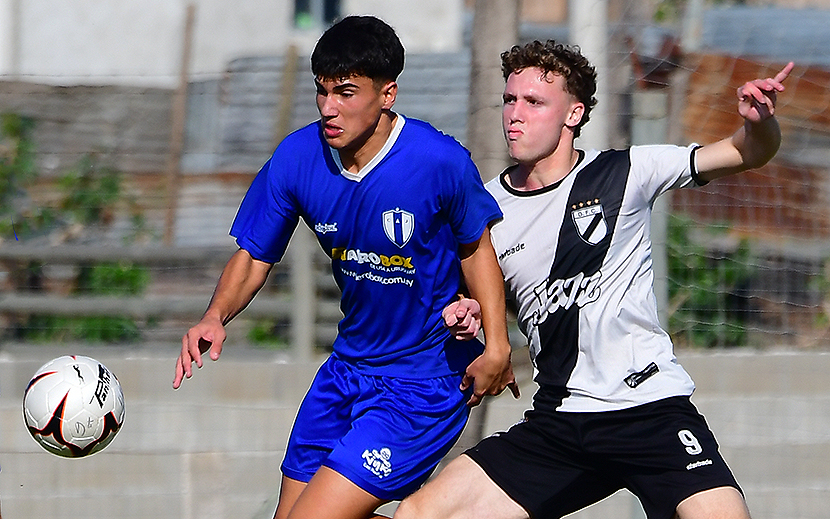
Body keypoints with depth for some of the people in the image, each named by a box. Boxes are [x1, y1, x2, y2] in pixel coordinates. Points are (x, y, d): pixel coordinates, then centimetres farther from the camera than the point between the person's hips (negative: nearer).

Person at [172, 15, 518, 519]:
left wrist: (497, 345, -13)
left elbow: (476, 246, -4)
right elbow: (253, 256, 0)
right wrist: (216, 317, -19)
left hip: (426, 381, -6)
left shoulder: (441, 162, -22)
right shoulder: (298, 157, -10)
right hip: (349, 365, 6)